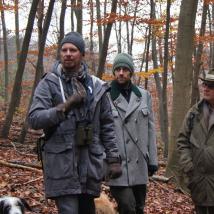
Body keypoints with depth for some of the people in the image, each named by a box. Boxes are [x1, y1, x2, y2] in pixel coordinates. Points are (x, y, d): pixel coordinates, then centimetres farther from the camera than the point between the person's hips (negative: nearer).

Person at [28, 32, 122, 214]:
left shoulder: (96, 86, 8)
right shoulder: (49, 83, 0)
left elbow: (107, 125, 11)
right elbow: (34, 119, -10)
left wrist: (113, 158, 5)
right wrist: (66, 106, -20)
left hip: (90, 162, 3)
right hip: (61, 163, -3)